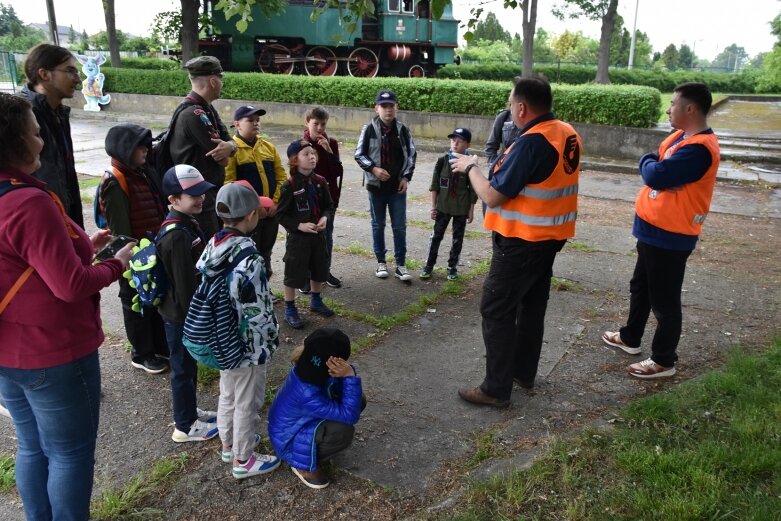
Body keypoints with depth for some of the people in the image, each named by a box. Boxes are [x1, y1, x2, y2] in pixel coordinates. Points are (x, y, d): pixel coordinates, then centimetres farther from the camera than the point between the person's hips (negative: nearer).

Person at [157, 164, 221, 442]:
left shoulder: (188, 225, 5)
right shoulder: (176, 236, -26)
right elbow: (184, 285, -25)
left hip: (190, 312, 9)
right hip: (180, 315, -9)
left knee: (189, 365, 22)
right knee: (183, 368, 7)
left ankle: (189, 411, 40)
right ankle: (185, 426, 24)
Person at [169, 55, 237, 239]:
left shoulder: (207, 110, 11)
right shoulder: (194, 114, -20)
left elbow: (232, 142, 5)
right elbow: (223, 160, -20)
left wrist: (229, 146, -18)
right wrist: (225, 150, 3)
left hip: (212, 192, 10)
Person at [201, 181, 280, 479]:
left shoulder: (212, 246, -5)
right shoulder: (249, 259, -29)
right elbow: (259, 312, -24)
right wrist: (272, 339, -8)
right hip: (248, 345, -8)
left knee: (227, 394, 25)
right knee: (246, 402, 11)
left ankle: (229, 443, 46)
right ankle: (243, 460, 29)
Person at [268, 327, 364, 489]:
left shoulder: (308, 368, -17)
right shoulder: (307, 394, -40)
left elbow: (341, 389, -6)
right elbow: (350, 415, -34)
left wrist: (348, 373, -29)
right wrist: (350, 376, -40)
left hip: (303, 421, 8)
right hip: (288, 440, -8)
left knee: (357, 400, -5)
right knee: (343, 430, -32)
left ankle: (317, 438, 13)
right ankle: (304, 465, -6)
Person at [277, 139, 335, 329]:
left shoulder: (320, 182, 0)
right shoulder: (289, 185, -16)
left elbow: (329, 206, 9)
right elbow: (280, 214, -13)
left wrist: (325, 218, -10)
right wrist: (299, 225, -20)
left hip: (318, 235, 6)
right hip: (297, 237, -6)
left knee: (319, 269, 19)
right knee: (294, 273, 3)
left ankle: (316, 301, 40)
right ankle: (290, 310, 18)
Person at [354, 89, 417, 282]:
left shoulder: (403, 130, 0)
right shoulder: (369, 129, -5)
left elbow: (411, 154, 8)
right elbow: (359, 154, -2)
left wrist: (406, 177, -1)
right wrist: (373, 169, -16)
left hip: (398, 186, 1)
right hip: (376, 185, -1)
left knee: (399, 226, 2)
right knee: (378, 225, 10)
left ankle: (401, 264, 11)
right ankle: (381, 262, 23)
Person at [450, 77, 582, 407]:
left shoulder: (531, 143, -24)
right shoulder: (567, 134, 4)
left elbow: (492, 196, -21)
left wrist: (470, 167, -5)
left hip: (522, 242, -9)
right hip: (550, 236, 9)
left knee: (496, 310, 0)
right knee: (532, 305, 19)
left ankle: (496, 389, 6)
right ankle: (524, 371, 33)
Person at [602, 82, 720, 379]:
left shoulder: (698, 148, -24)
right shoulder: (681, 136, 10)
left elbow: (655, 174, -29)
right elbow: (656, 163, 11)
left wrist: (648, 163, -7)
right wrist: (653, 166, -12)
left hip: (669, 236, -10)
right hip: (654, 230, 10)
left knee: (664, 300, 3)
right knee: (640, 287, 23)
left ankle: (664, 360, 18)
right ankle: (630, 338, 40)